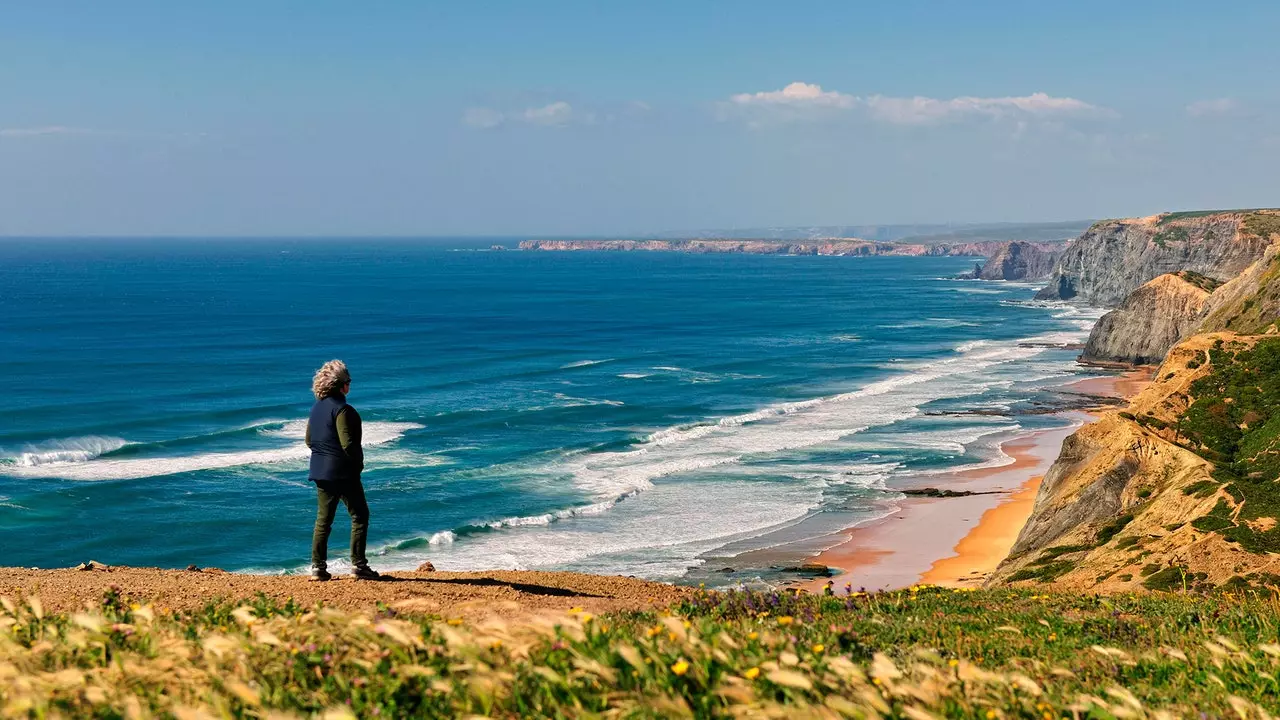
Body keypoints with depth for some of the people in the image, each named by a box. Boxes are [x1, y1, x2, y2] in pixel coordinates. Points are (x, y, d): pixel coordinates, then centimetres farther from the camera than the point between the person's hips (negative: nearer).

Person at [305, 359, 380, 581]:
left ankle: (318, 567, 10)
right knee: (359, 516, 2)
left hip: (320, 471, 8)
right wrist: (358, 462, -5)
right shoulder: (341, 409, -17)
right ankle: (358, 565, 1)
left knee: (323, 519, 11)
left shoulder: (316, 408, 9)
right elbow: (348, 444, -20)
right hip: (343, 471, -8)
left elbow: (309, 440, 16)